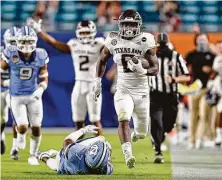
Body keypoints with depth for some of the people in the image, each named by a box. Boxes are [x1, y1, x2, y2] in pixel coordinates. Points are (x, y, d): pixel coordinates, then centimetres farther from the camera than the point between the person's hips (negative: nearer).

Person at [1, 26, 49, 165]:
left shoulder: (40, 56, -9)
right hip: (17, 97, -2)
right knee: (23, 126, -14)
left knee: (36, 127, 4)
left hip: (34, 96, 2)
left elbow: (44, 78, -2)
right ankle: (21, 136, 25)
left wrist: (40, 89, -20)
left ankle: (33, 155, 26)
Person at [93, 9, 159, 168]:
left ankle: (137, 132, 47)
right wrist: (98, 81, 14)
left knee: (142, 133, 9)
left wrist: (143, 71, -31)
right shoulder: (114, 40, -3)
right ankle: (128, 155, -35)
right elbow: (102, 61, 15)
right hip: (123, 90, 0)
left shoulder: (145, 41, -10)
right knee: (123, 119, -28)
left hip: (141, 91, 0)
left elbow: (155, 68, -11)